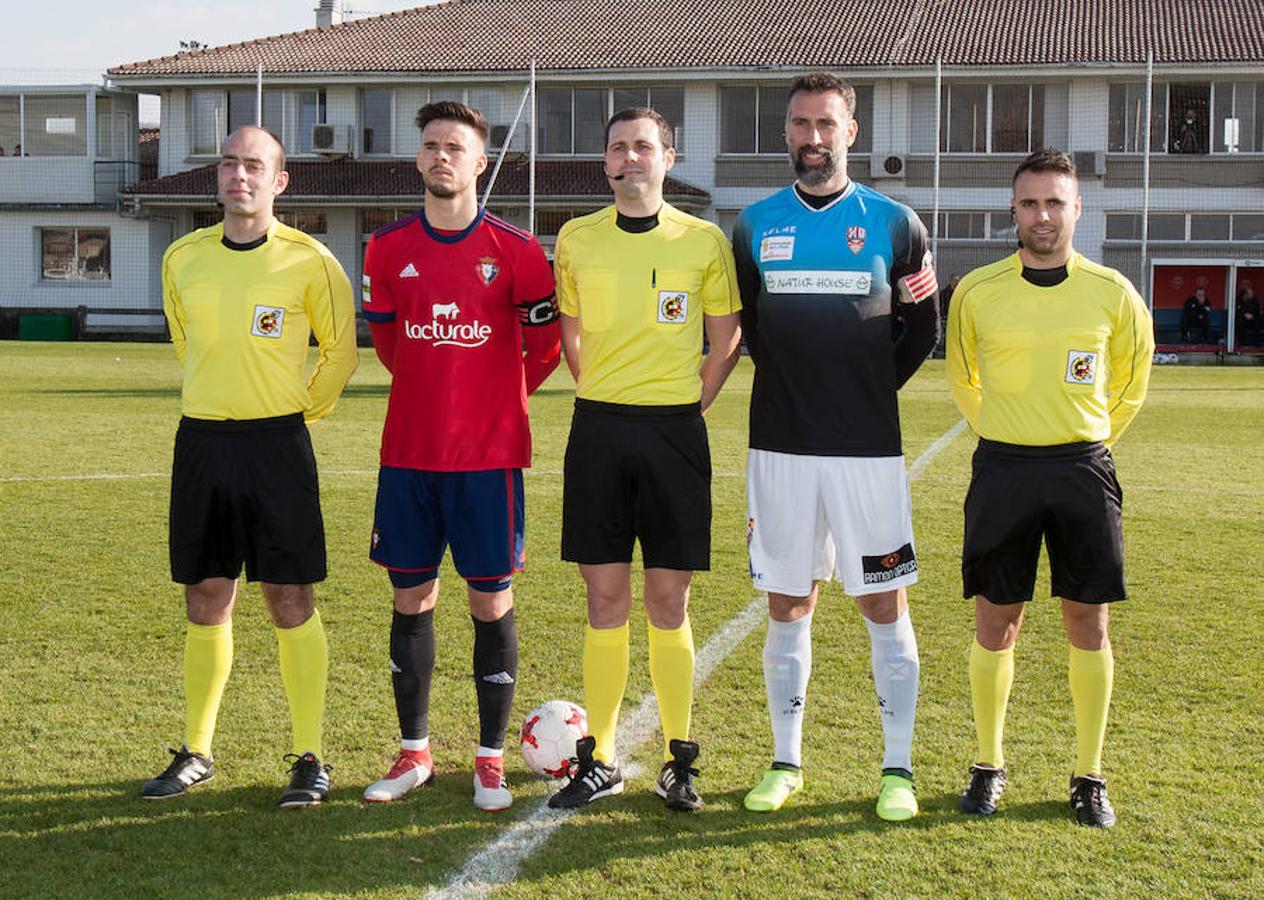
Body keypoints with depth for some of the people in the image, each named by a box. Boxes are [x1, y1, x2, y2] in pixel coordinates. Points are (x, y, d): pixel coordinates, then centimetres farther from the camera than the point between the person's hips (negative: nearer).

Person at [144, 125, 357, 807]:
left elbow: (339, 350, 5)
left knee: (290, 602, -1)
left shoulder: (308, 260, -6)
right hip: (201, 442, 4)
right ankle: (196, 753, 21)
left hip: (277, 444, -3)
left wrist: (300, 411, 6)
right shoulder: (183, 258, 6)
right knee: (205, 603, 9)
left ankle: (310, 758, 9)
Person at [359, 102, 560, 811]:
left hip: (488, 455, -3)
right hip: (408, 453, 3)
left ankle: (491, 760, 12)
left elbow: (545, 345, 6)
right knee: (411, 600, 8)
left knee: (491, 602, 2)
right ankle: (415, 753, 20)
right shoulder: (389, 249, 5)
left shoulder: (516, 251, -4)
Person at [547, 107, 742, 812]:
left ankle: (679, 760, 13)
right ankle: (600, 759, 13)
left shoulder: (704, 241, 1)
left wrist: (687, 405, 3)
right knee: (606, 599, 4)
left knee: (669, 601, 2)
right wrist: (607, 397, 12)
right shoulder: (576, 239, 6)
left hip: (675, 434, -1)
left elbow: (726, 342, 10)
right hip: (599, 431, 2)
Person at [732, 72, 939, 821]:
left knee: (885, 605, 3)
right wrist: (797, 389, 5)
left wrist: (869, 391, 3)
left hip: (867, 449, -1)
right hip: (781, 447, 2)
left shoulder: (894, 223, 1)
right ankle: (786, 761, 20)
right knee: (788, 605, 8)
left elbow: (922, 330, 8)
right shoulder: (756, 224, 6)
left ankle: (898, 767, 13)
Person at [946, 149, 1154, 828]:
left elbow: (1131, 381, 16)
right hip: (1002, 471, 0)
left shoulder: (1112, 293, 0)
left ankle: (1089, 777, 14)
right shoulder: (976, 292, 0)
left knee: (1087, 625, 3)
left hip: (1084, 469, 0)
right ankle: (988, 766, 18)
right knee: (995, 624, 3)